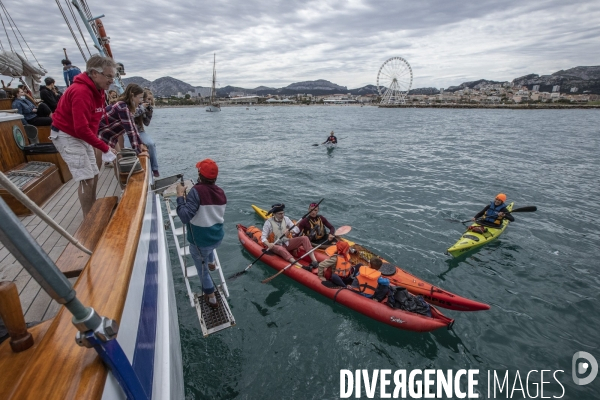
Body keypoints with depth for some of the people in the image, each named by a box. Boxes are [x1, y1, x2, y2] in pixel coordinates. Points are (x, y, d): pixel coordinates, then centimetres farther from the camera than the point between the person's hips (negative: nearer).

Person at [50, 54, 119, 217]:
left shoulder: (98, 90, 3)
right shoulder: (81, 92, -27)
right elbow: (81, 128, -31)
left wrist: (95, 140, -2)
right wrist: (104, 148, -27)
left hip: (82, 136, 9)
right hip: (66, 136, -9)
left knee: (94, 176, 11)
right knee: (87, 179, -12)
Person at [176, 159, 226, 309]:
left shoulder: (197, 191, -24)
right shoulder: (221, 192, -5)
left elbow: (185, 217, -30)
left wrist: (180, 196, -19)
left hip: (200, 242, -5)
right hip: (217, 238, 6)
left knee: (202, 270, 18)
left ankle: (211, 299, 31)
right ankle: (212, 262, 55)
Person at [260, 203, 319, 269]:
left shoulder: (286, 219, 2)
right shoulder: (269, 222, -10)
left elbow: (297, 230, -1)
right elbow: (263, 237, -14)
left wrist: (289, 230, -23)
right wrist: (268, 244, -35)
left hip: (287, 243, 5)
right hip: (276, 246, -5)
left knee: (304, 238, -15)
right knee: (281, 249, -41)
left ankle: (314, 260, -30)